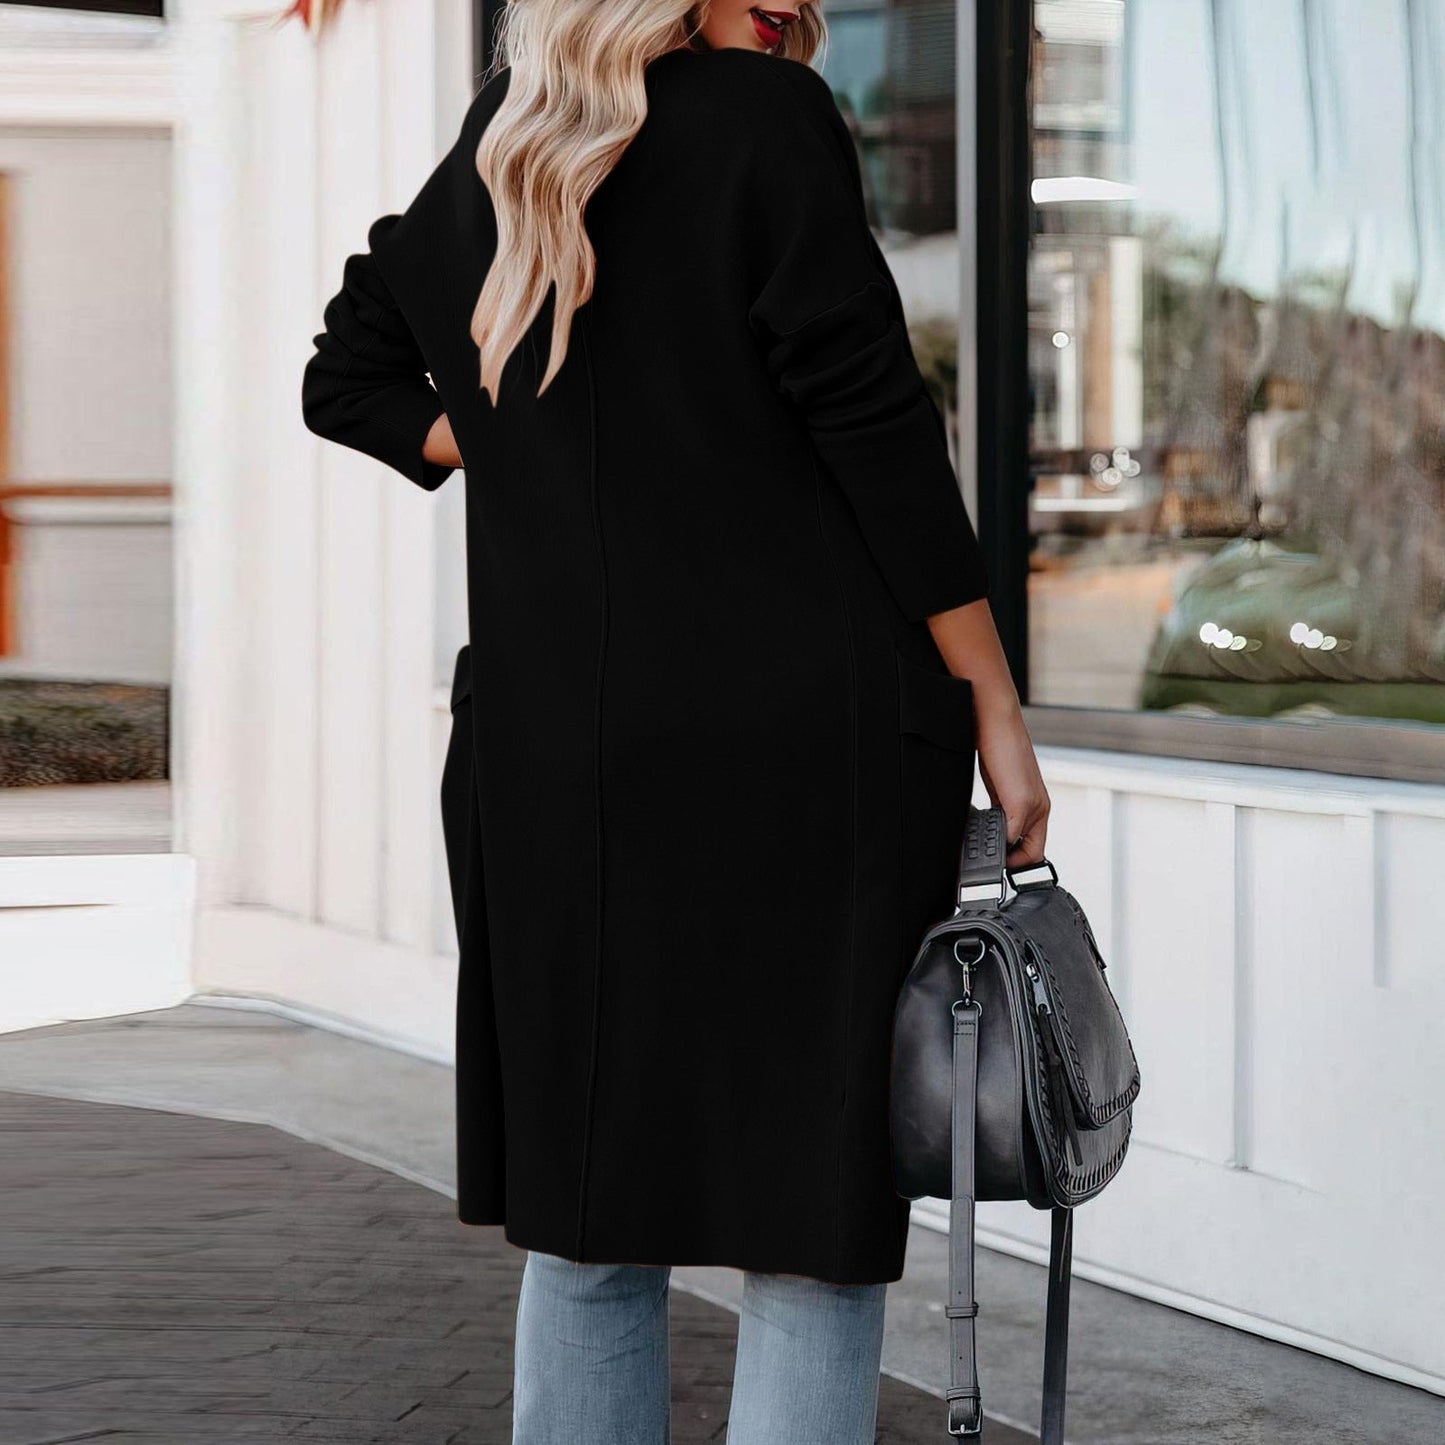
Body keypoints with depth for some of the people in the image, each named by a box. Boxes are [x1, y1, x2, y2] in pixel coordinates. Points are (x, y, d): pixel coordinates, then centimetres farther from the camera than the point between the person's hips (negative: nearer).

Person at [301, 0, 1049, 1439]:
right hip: (807, 732, -6)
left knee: (588, 1221, 13)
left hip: (560, 748, 6)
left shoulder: (473, 179, 12)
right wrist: (995, 705, -5)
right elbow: (875, 427, -10)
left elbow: (346, 384, 26)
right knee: (811, 1216, -1)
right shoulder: (767, 119, -7)